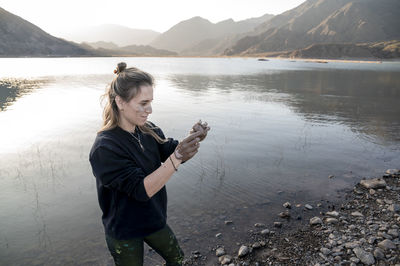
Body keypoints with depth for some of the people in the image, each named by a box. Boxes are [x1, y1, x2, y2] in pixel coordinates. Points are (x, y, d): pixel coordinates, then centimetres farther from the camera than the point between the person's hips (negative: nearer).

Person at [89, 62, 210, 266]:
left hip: (153, 219, 6)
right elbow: (142, 189, -31)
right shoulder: (104, 148, -29)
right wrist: (177, 157, -41)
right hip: (123, 231, -6)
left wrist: (192, 139, -28)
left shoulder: (148, 130, -9)